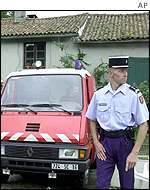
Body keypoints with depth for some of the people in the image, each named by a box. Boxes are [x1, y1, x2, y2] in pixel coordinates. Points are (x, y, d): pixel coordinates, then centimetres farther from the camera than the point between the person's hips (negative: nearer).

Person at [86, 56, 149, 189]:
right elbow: (92, 120, 13)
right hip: (104, 143, 2)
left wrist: (135, 153, -13)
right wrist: (96, 143, 2)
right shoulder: (98, 94, 1)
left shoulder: (134, 95, -8)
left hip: (125, 142, -1)